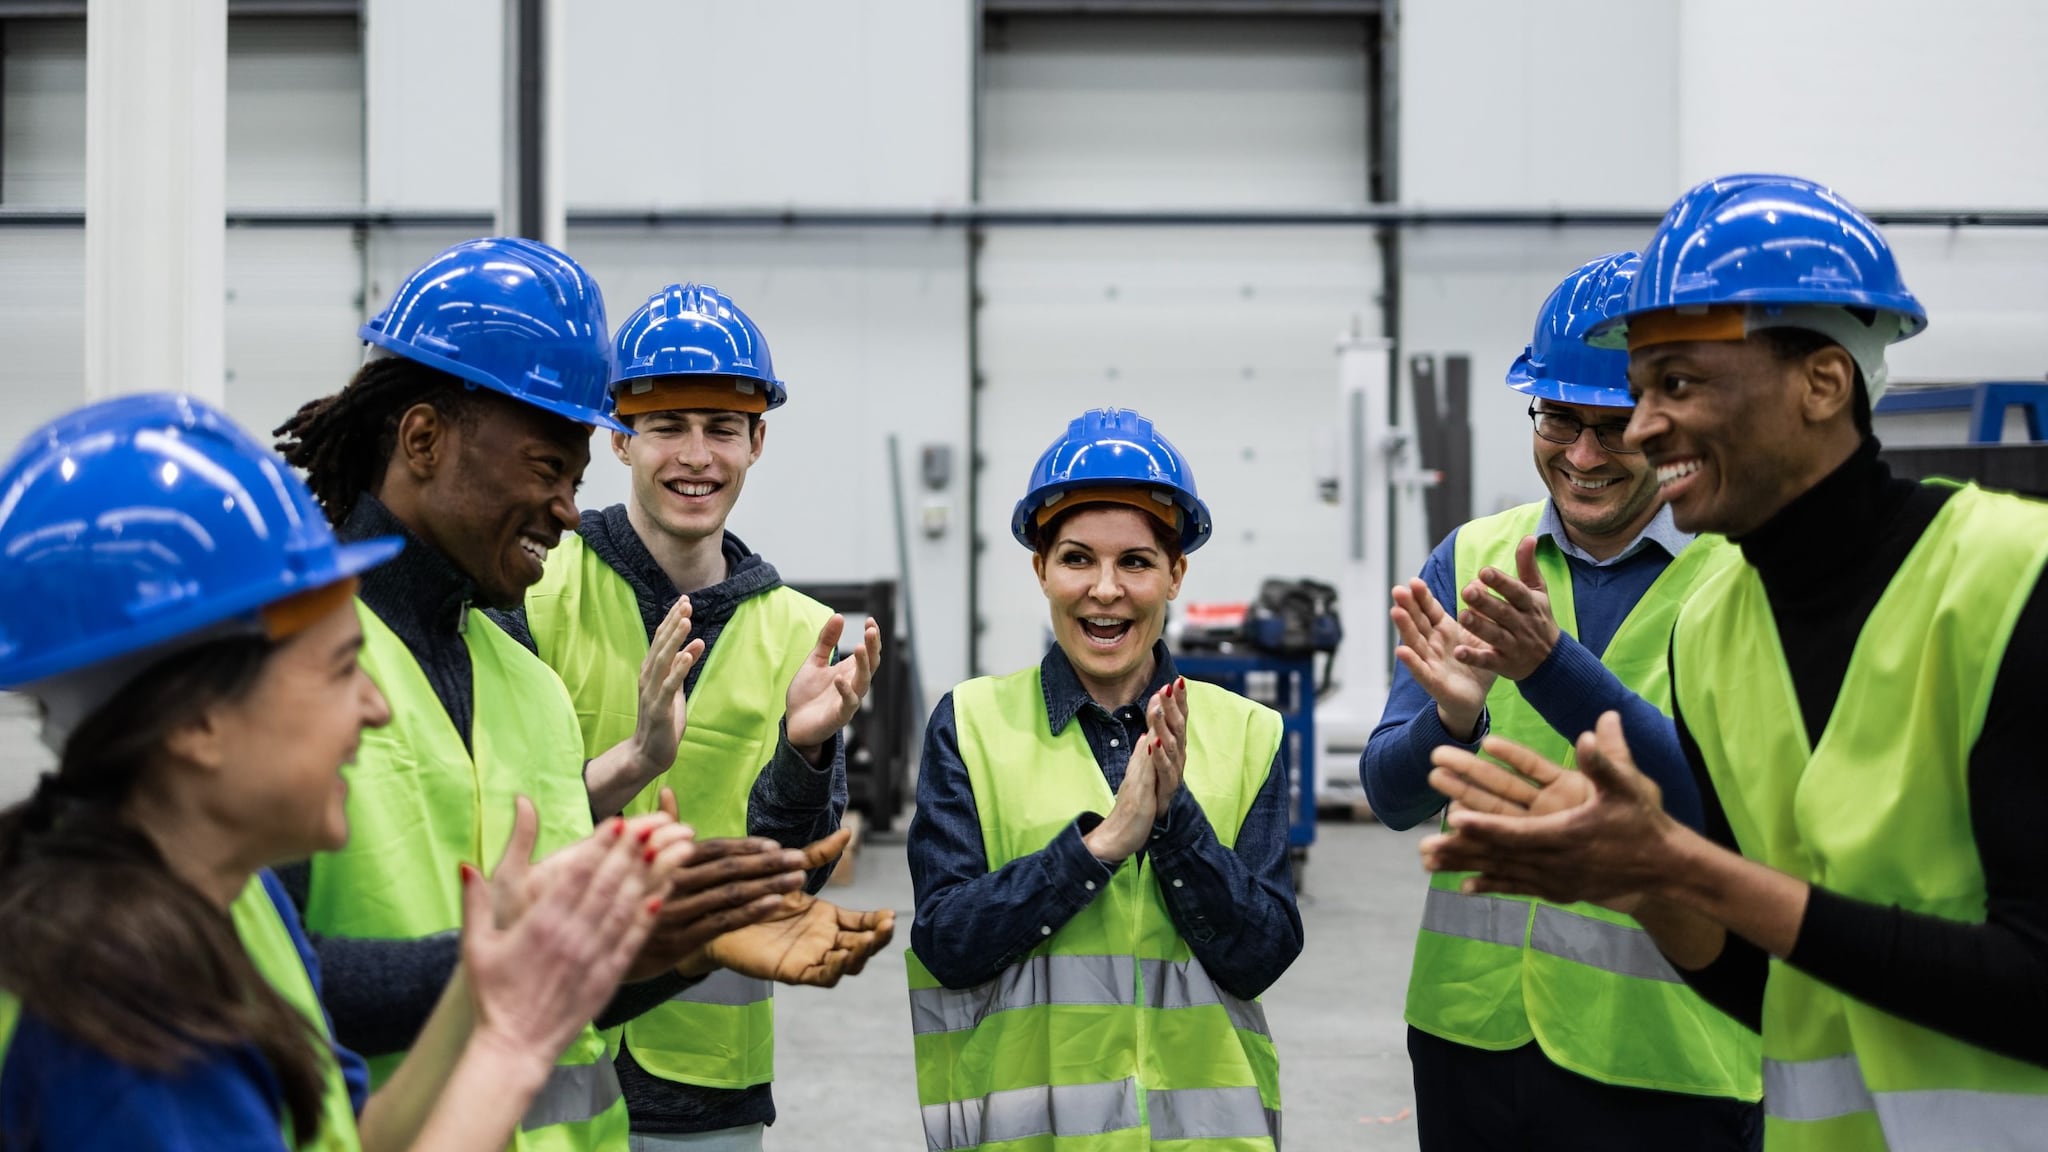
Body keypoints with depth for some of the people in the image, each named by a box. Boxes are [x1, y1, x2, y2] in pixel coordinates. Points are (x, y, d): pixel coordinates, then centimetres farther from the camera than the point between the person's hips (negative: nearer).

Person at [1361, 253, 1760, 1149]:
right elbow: (1392, 795, -1)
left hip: (1661, 1051, -3)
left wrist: (1553, 665, -31)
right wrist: (1453, 716, -23)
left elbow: (1721, 803, -20)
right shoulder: (1468, 559, 3)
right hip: (1471, 1030, 4)